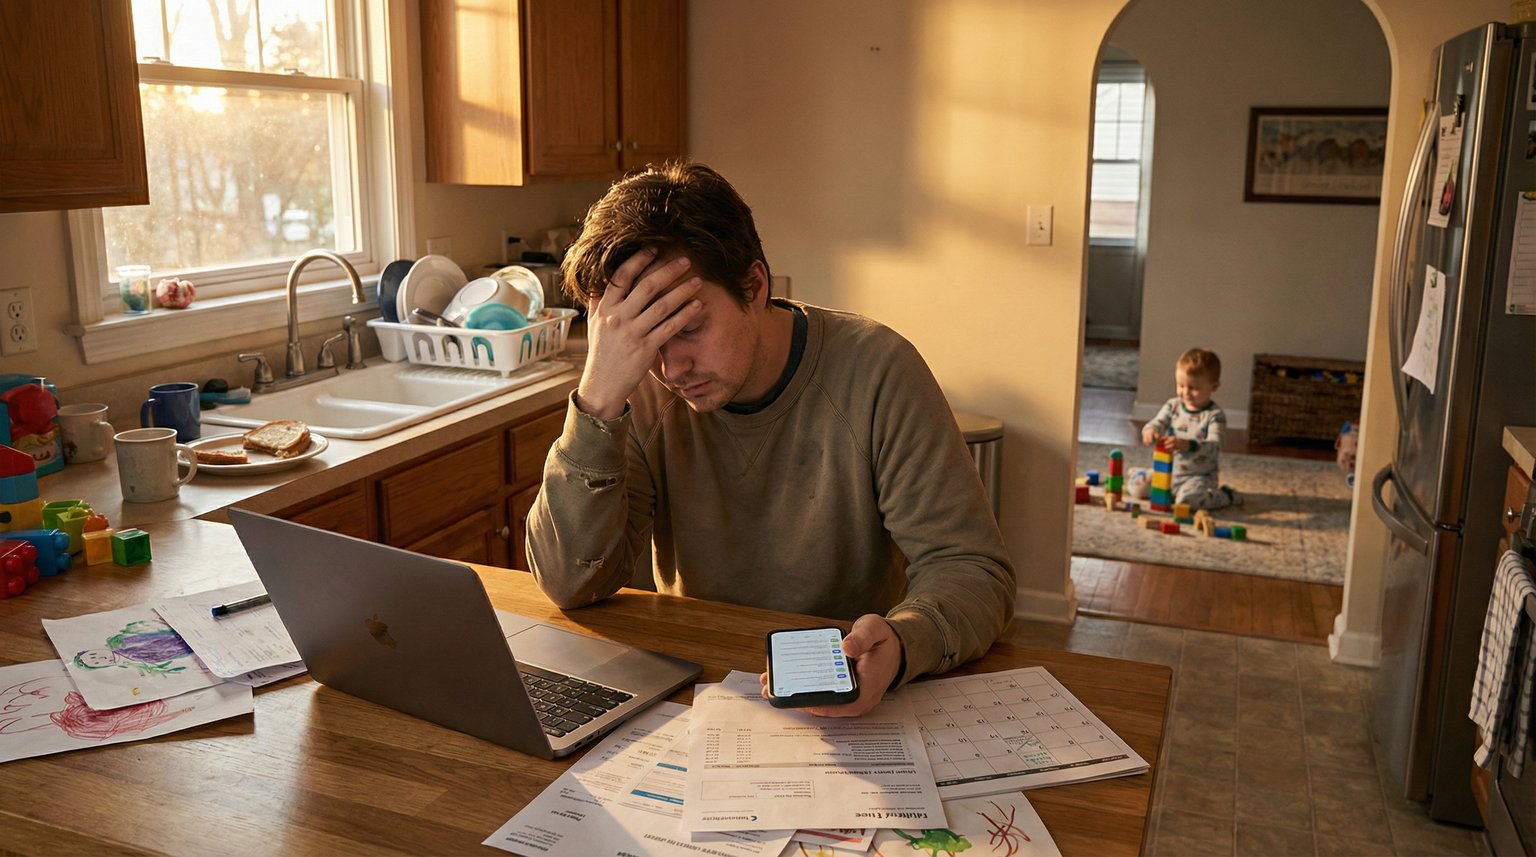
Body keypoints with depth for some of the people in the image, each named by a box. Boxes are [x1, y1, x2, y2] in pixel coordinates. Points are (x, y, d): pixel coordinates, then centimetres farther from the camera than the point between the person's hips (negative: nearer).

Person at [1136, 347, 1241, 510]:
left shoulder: (1215, 415, -13)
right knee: (1137, 485, -11)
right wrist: (1149, 431, -30)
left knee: (1187, 498, -34)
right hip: (1169, 471, 5)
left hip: (1200, 476, -5)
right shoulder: (1172, 406, 3)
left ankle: (1225, 496, -3)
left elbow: (1213, 446, -24)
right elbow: (1158, 423, -3)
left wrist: (1188, 445, -44)